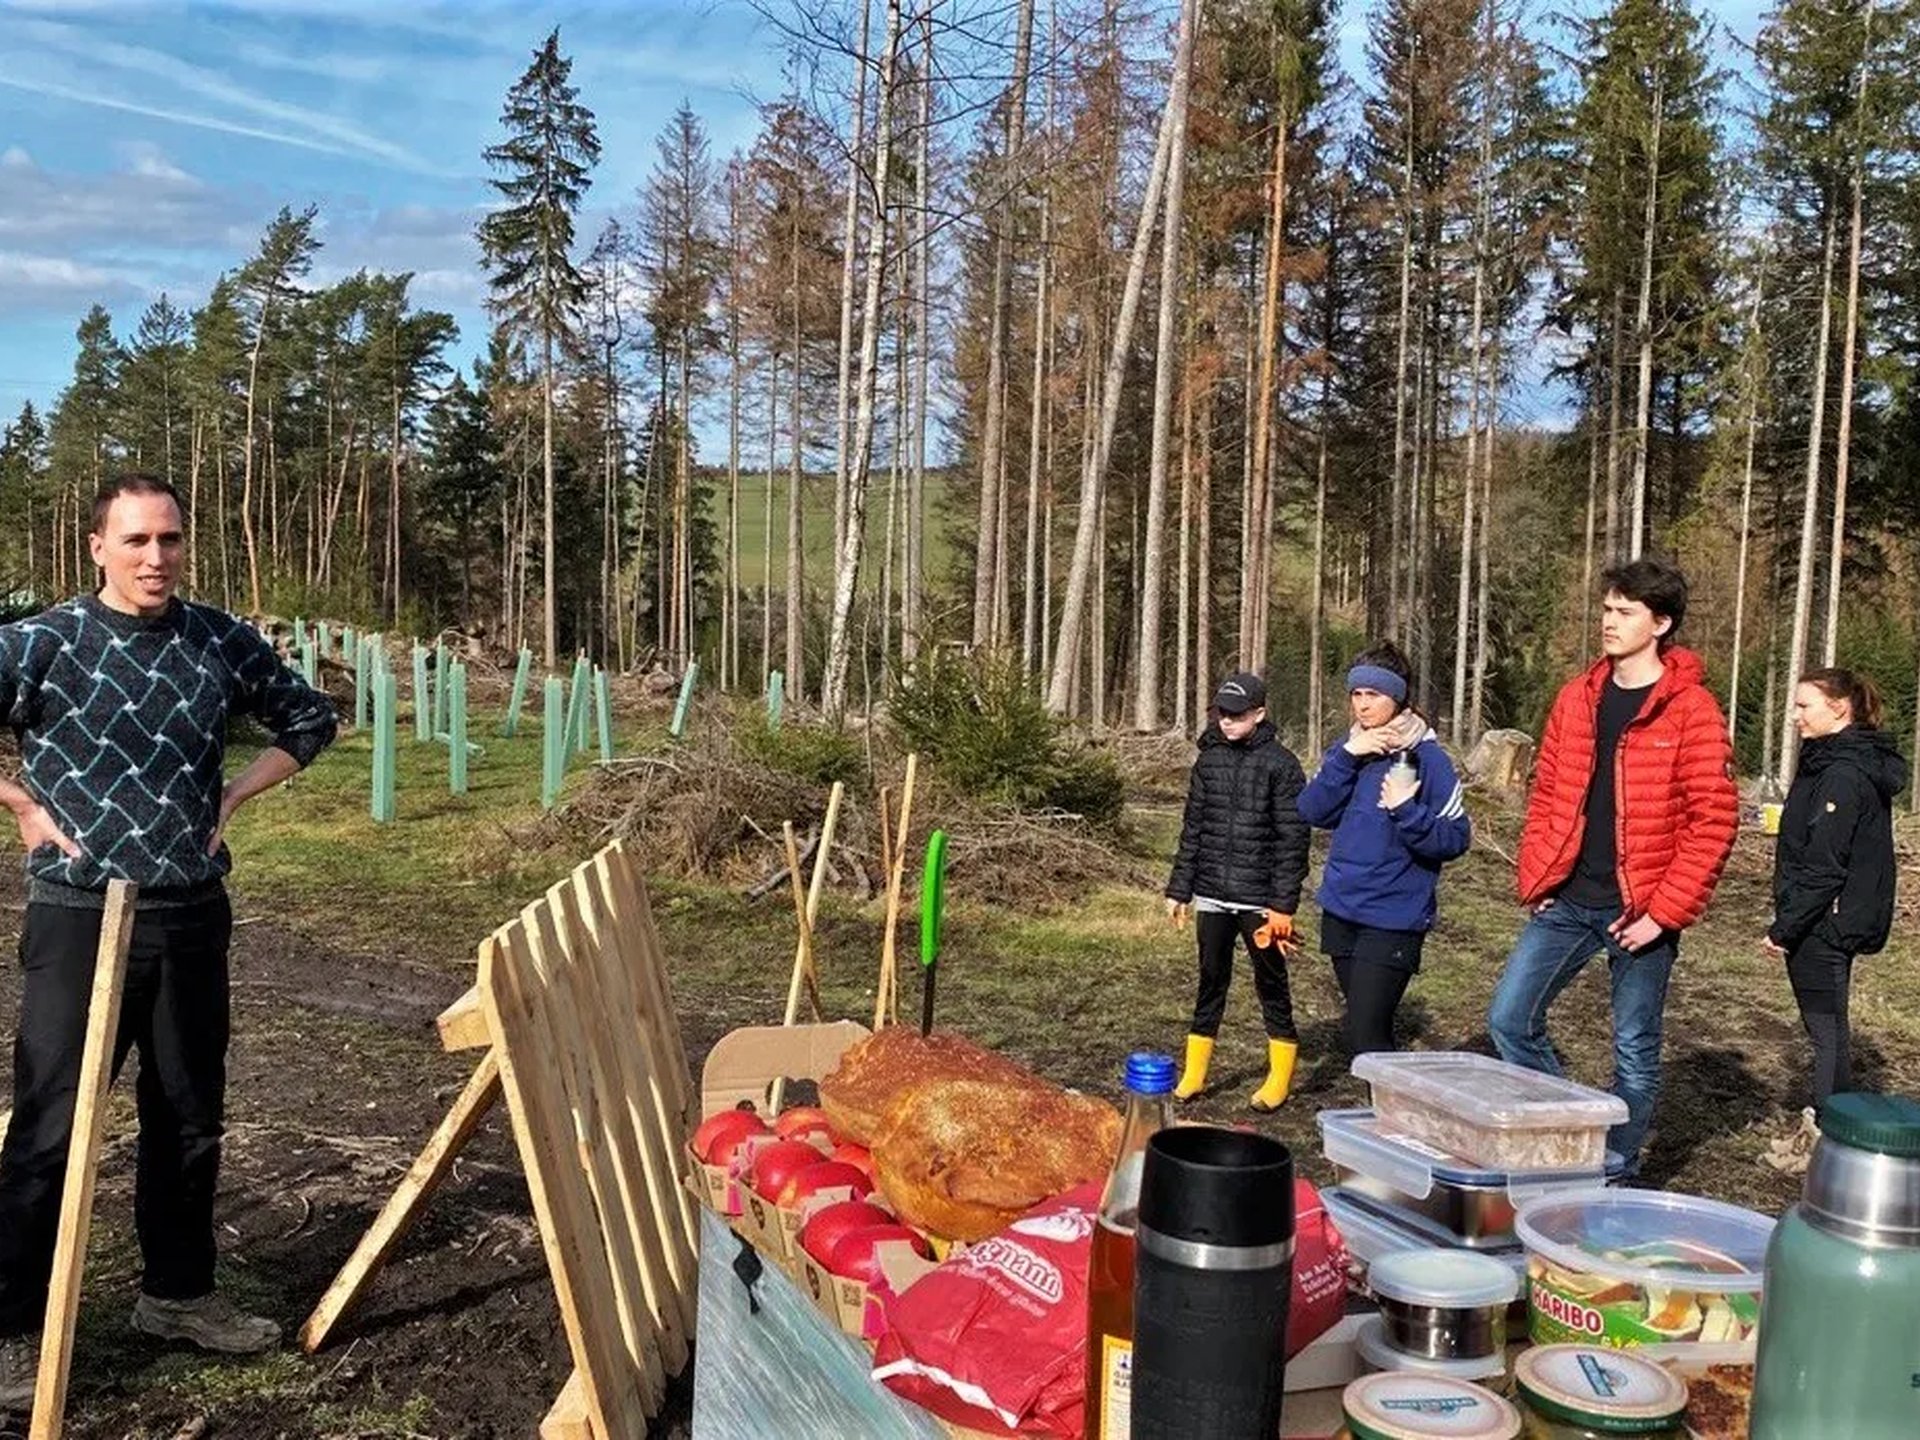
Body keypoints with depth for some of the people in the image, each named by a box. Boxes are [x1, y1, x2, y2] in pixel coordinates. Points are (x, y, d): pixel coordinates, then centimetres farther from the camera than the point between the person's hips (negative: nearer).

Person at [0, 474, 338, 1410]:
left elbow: (308, 718, 15)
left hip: (193, 916, 4)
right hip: (78, 918, -4)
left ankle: (177, 1293, 31)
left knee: (189, 1119, 14)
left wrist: (233, 796, 6)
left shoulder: (223, 643, 1)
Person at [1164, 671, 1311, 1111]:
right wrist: (1179, 889, 9)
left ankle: (1279, 1081, 17)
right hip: (1212, 897, 4)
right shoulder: (1208, 761, 7)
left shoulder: (1281, 765, -7)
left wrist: (1283, 904, -12)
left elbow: (1292, 839, -8)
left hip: (1259, 901, -4)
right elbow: (1193, 829, 12)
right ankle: (1194, 1075, 19)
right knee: (1211, 984, 12)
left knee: (1271, 987, 6)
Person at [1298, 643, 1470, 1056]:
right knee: (1371, 1033, 14)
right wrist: (1348, 756, -14)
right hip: (1341, 911, 6)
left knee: (1365, 1037, -11)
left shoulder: (1426, 757, -10)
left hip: (1393, 919, -6)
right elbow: (1312, 811, -5)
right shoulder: (1347, 749, 7)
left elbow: (1456, 839, -11)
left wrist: (1407, 809, -26)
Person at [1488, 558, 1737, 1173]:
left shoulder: (1691, 709, -8)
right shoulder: (1576, 698, 8)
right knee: (1510, 1019, 1)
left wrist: (1664, 912, -14)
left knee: (1635, 1051, 7)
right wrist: (1534, 881, 4)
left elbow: (1713, 821, -12)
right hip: (1567, 902, 5)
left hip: (1641, 912, -5)